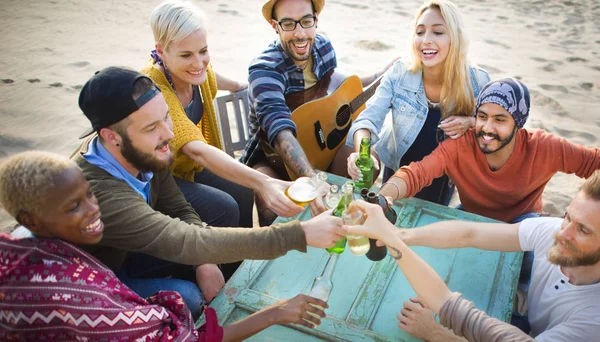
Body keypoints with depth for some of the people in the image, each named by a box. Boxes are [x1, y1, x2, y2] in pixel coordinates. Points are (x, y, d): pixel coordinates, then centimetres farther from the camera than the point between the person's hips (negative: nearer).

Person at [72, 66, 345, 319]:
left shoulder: (143, 153, -19)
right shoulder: (98, 193, -40)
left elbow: (180, 211, -5)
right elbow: (191, 243, -42)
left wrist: (204, 261, -23)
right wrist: (301, 234, -42)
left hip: (125, 253, 6)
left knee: (206, 261, -5)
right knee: (185, 298, -22)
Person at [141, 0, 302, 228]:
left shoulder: (196, 72, -11)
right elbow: (198, 150, -46)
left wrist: (239, 86, 31)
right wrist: (262, 183, -57)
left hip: (186, 166, 7)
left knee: (241, 193, -10)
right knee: (223, 209, -23)